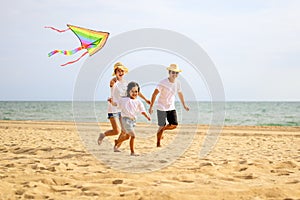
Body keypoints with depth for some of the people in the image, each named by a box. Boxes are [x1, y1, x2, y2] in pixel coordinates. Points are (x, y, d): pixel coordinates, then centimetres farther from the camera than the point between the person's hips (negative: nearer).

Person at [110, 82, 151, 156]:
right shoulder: (124, 100, -7)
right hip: (126, 119, -7)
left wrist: (147, 116, -14)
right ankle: (132, 152, -6)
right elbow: (116, 104, -6)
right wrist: (112, 101, -27)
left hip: (133, 120, 7)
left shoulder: (138, 102, 4)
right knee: (133, 135, -15)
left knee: (127, 136, 21)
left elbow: (142, 110, 2)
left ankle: (116, 143, 45)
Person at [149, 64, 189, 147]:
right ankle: (158, 143, 14)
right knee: (162, 126, -4)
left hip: (171, 108, 5)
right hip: (161, 107, -5)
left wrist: (184, 105, 27)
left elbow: (180, 94, 19)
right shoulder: (163, 82, -17)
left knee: (174, 125, -4)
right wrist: (151, 107, -22)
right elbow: (154, 94, -18)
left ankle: (162, 130, 25)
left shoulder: (177, 83, 2)